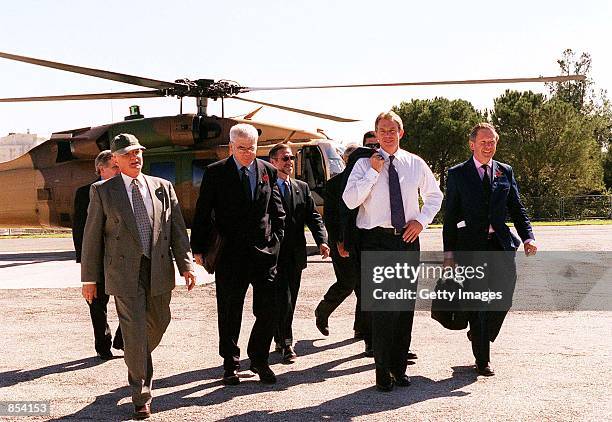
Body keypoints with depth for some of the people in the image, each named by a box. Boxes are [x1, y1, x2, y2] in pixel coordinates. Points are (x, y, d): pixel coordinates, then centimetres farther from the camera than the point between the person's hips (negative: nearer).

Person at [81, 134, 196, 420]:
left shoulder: (162, 187, 8)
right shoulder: (102, 191, 2)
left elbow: (177, 229, 6)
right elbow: (92, 236, 3)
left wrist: (186, 265, -3)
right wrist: (89, 277, 2)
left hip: (159, 269, 3)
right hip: (124, 272, -3)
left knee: (158, 324, 16)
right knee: (134, 331, -6)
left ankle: (137, 362, 47)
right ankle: (141, 396, 5)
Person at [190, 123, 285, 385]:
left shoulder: (268, 170, 8)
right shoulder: (215, 173, 0)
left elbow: (277, 209, 15)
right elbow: (202, 213, 0)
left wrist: (277, 239, 7)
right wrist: (199, 248, -4)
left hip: (264, 250, 2)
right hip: (230, 253, -2)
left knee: (268, 310, 0)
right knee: (229, 313, 7)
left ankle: (259, 359, 19)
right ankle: (230, 364, 21)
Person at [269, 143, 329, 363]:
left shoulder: (302, 188, 13)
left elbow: (314, 217, 7)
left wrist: (322, 241, -9)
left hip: (295, 254, 5)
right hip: (275, 254, -5)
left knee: (290, 301, 12)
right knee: (283, 300, -8)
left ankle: (282, 340, 24)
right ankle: (285, 343, 2)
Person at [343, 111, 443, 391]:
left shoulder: (416, 164, 9)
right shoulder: (364, 164, 0)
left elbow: (434, 195, 20)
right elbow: (350, 200, -12)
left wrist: (421, 220, 4)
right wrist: (374, 172, -15)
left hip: (408, 239, 3)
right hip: (376, 241, -3)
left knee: (406, 304, 8)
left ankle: (399, 367, 20)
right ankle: (383, 370, 4)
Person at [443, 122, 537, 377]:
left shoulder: (505, 172, 13)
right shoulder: (458, 174, 4)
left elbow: (517, 209, 12)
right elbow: (450, 216, 3)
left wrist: (527, 237, -4)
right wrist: (449, 252, -3)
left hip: (501, 244, 3)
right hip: (470, 247, -3)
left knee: (503, 297, -3)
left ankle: (480, 336, 26)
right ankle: (482, 360, 13)